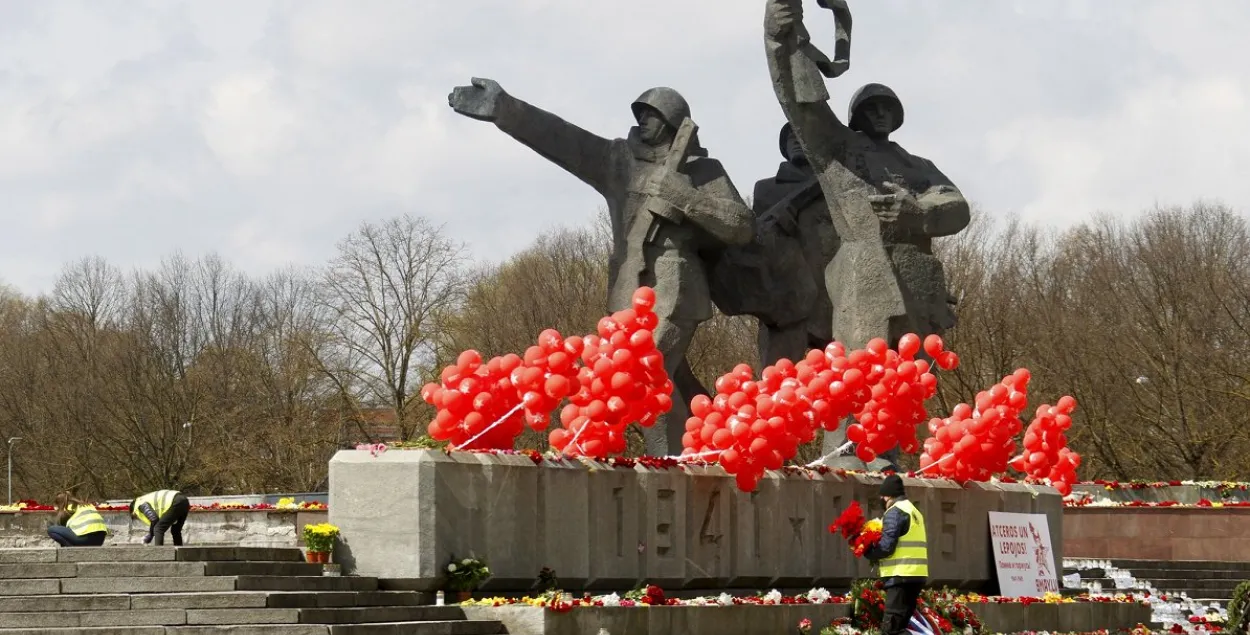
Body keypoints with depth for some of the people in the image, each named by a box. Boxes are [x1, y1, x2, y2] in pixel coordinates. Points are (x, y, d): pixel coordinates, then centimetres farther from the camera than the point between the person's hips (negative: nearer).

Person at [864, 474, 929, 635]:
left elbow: (886, 546, -17)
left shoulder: (895, 512, -8)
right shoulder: (914, 511, 22)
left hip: (900, 576, -10)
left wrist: (867, 552, 0)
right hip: (916, 575, 10)